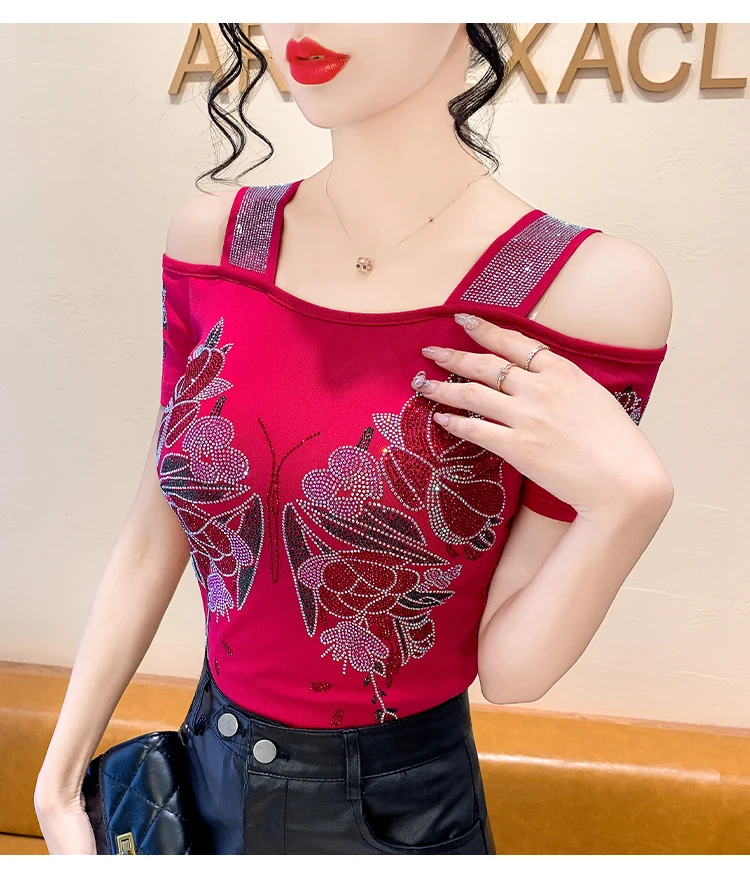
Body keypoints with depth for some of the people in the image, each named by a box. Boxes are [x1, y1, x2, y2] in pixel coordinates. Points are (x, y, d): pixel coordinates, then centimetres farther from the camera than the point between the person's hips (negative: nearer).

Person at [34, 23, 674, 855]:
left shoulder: (591, 288, -21)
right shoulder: (214, 239, -10)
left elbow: (509, 668, -15)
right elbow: (155, 535, -3)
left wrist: (629, 502, -32)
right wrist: (59, 781, 3)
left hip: (401, 811, -2)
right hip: (206, 774, 4)